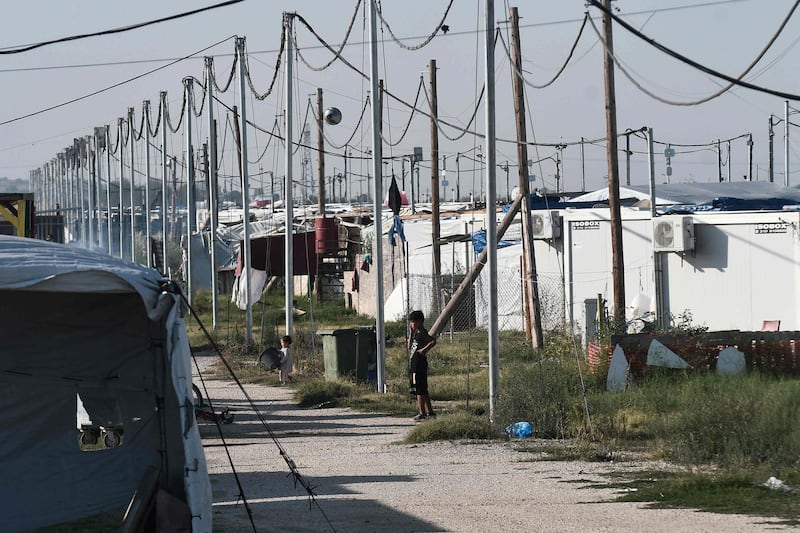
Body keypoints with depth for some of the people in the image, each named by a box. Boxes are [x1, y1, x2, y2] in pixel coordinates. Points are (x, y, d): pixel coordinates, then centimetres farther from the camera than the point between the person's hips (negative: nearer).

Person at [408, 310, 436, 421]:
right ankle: (429, 411, 19)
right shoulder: (416, 333, 16)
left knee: (419, 390, -8)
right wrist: (411, 333, 17)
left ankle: (422, 413, -6)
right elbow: (410, 347, 23)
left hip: (419, 365, -10)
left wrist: (424, 350, -23)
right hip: (414, 365, 10)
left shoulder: (422, 333, -13)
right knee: (423, 390, 14)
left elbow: (433, 341, -29)